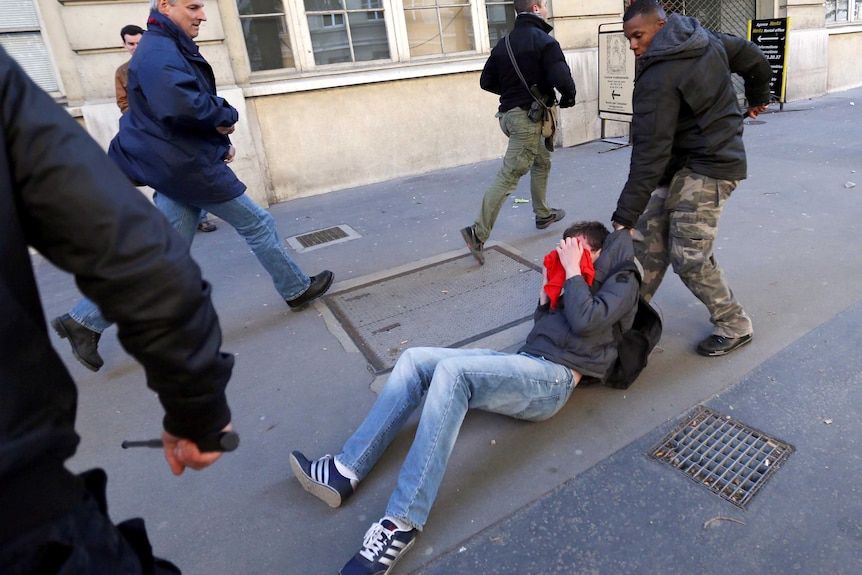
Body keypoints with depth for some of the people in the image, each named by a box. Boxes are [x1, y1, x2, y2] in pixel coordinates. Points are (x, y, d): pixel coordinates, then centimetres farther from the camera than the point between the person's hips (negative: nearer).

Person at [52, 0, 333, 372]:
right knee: (258, 224, 4)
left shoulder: (173, 48, 18)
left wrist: (220, 140, 7)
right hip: (188, 168, -10)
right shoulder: (160, 53, -14)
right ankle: (297, 290, 21)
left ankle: (84, 321, 15)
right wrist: (225, 117, -15)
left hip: (178, 169, 10)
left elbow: (196, 101, 22)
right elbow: (179, 104, -32)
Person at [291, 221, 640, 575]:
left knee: (451, 371, -34)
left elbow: (585, 321, -15)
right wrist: (548, 289, 12)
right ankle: (347, 469, -12)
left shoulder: (622, 284, 6)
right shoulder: (578, 285, 29)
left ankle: (403, 521, -33)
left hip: (553, 378, -9)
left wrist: (572, 269, -5)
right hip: (525, 365, 9)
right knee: (415, 359, -6)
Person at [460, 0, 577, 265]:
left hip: (508, 113, 8)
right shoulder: (544, 41, -11)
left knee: (542, 161, 26)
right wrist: (568, 98, -2)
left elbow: (486, 81, 12)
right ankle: (478, 232, -12)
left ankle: (543, 214, 37)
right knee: (509, 176, -9)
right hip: (528, 116, -8)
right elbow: (562, 78, -23)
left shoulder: (504, 43, 10)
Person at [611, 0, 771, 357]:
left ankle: (734, 327, 11)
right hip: (683, 165, 10)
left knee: (689, 258, -9)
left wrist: (624, 217, -26)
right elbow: (755, 59, 19)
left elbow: (650, 153, -26)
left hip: (706, 168, -10)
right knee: (651, 233, 6)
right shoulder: (705, 39, 6)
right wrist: (757, 98, 39)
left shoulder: (659, 77, -21)